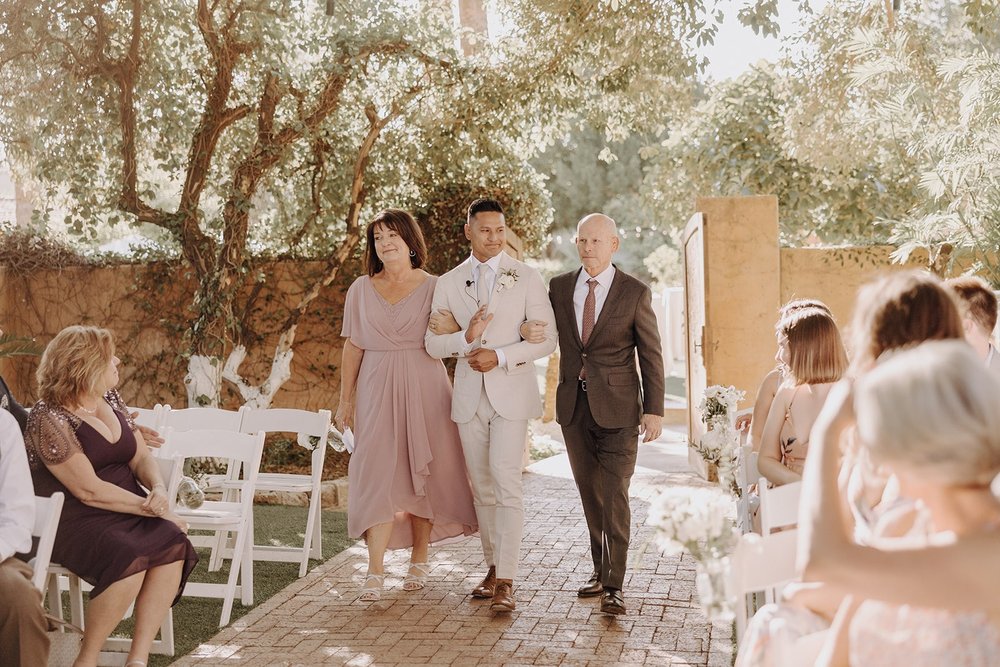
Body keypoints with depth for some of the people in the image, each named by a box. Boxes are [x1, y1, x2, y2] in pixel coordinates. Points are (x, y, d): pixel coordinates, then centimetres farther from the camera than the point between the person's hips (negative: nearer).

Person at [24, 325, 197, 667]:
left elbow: (141, 458, 11)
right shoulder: (48, 419, -13)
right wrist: (153, 509, -17)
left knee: (174, 544, -23)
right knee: (131, 560, -33)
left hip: (125, 511, 7)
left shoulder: (111, 401, 10)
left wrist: (159, 490, -11)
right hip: (73, 520, -7)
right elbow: (89, 490, -19)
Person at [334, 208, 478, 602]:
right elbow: (353, 348, 9)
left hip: (423, 391, -1)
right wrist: (346, 400, 8)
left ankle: (419, 561, 20)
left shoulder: (433, 288, 2)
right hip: (377, 394, 1)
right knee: (378, 476, -6)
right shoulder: (361, 289, 8)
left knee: (422, 474, 4)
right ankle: (375, 573, -6)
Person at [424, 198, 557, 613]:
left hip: (511, 391, -3)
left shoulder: (527, 278, 2)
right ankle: (493, 568, 22)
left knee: (505, 480, -14)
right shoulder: (448, 283, 8)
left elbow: (546, 339, -2)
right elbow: (433, 344, 5)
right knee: (481, 486, 9)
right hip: (469, 395, 3)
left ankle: (507, 581, -13)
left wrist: (500, 355, -15)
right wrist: (466, 337, -15)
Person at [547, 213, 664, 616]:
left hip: (617, 408, -4)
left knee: (615, 496, -7)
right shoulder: (559, 288, 7)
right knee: (589, 495, 12)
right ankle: (600, 571, 25)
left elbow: (651, 356, -2)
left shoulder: (635, 293, -3)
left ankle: (614, 586, -2)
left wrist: (654, 410, -6)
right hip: (574, 405, 4)